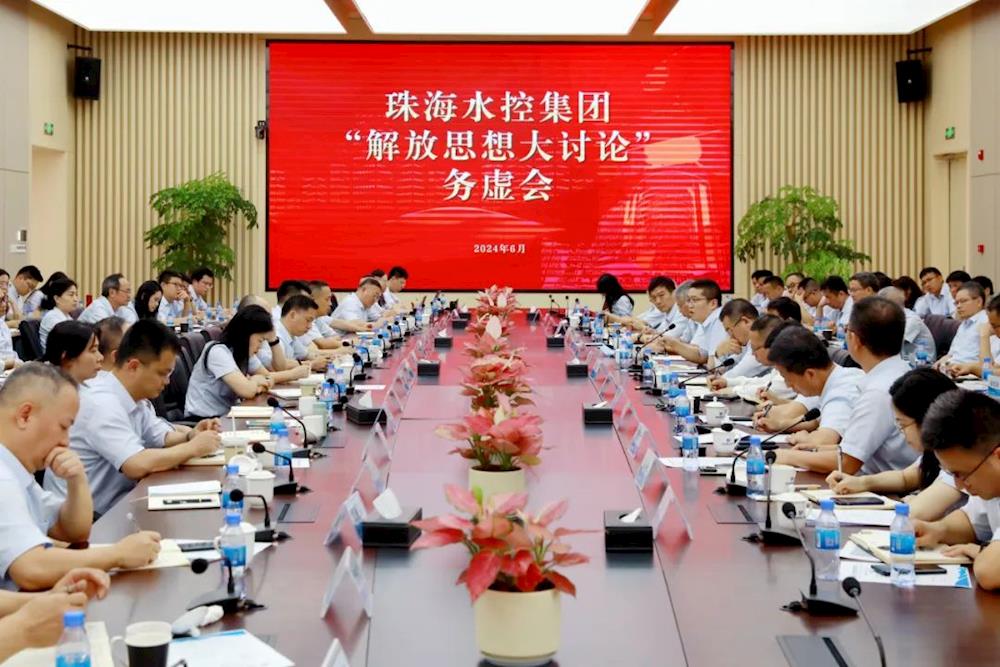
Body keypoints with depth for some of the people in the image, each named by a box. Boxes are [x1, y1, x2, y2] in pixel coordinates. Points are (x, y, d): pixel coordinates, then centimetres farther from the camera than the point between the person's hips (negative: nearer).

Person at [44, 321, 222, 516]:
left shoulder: (134, 396, 5)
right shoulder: (102, 403, -23)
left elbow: (160, 436, 18)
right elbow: (137, 465, -32)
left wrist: (190, 436, -3)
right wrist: (192, 448, -20)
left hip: (114, 505, 9)